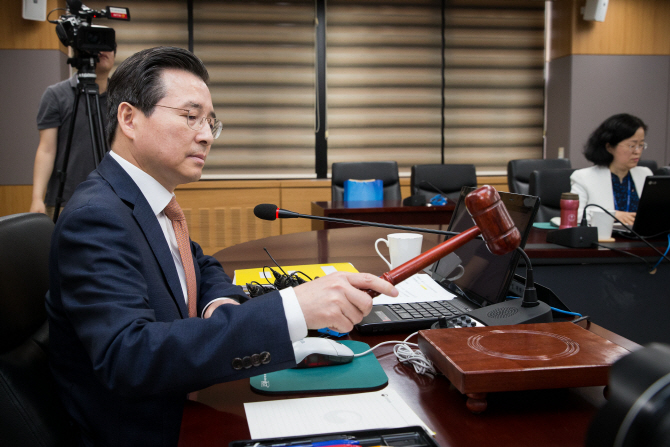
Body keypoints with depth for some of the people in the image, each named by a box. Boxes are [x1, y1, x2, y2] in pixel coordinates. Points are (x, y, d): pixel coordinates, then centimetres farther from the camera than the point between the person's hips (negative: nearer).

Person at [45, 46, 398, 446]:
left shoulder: (151, 198, 5)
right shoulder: (95, 217, -22)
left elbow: (202, 265, 20)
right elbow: (126, 357, -35)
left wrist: (222, 302, -5)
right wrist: (292, 310, -41)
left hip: (178, 406, 8)